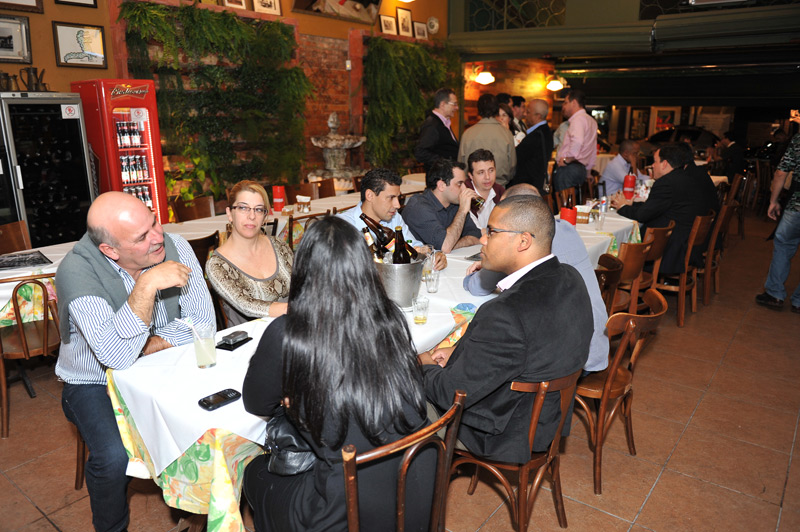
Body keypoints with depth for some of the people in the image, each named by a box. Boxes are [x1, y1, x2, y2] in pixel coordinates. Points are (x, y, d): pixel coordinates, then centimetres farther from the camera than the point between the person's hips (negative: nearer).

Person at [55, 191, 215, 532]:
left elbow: (202, 323, -15)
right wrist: (147, 284, -39)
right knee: (114, 458, -26)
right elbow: (117, 356, -35)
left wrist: (140, 350, -21)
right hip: (95, 385, -3)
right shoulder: (77, 270, -25)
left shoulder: (173, 247, -15)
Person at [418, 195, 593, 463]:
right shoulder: (569, 278, -9)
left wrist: (425, 366, -6)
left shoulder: (505, 314, -38)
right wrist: (459, 350, 1)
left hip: (509, 437, -8)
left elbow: (450, 394, -26)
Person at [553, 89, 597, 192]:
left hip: (569, 168, -10)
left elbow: (577, 142, -30)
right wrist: (587, 171, 29)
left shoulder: (578, 119, -9)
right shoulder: (591, 120, 22)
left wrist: (566, 160, -18)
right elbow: (593, 153, 26)